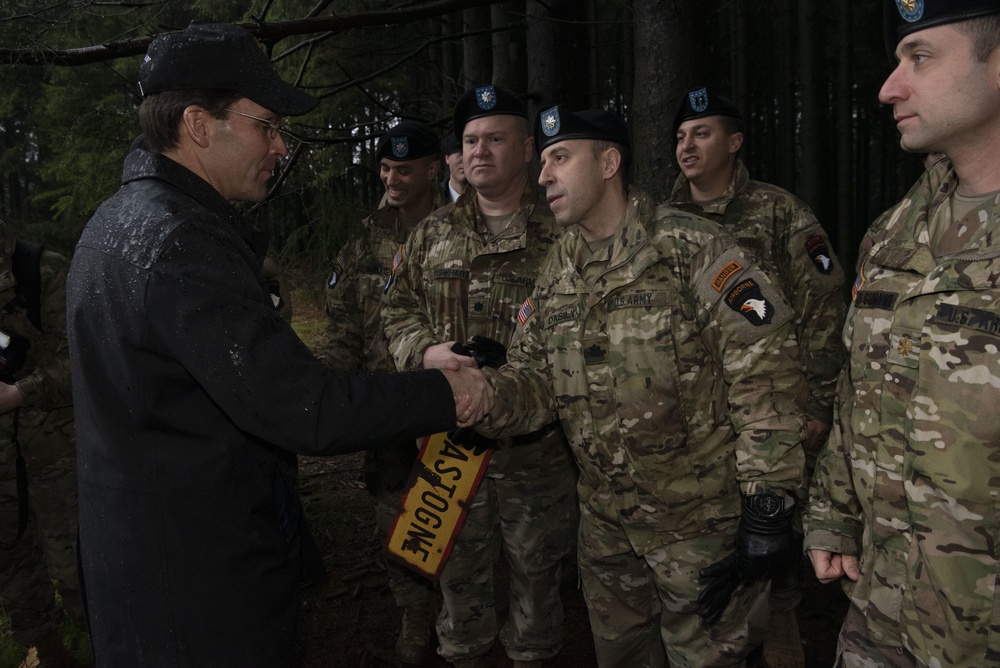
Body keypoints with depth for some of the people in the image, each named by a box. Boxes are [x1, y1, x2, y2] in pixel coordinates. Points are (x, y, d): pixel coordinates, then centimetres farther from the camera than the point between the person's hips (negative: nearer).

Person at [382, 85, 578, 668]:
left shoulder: (560, 233, -2)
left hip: (538, 439, -3)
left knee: (538, 566, 12)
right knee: (460, 565, 15)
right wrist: (427, 352, -7)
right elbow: (398, 308, 14)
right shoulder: (432, 235, 11)